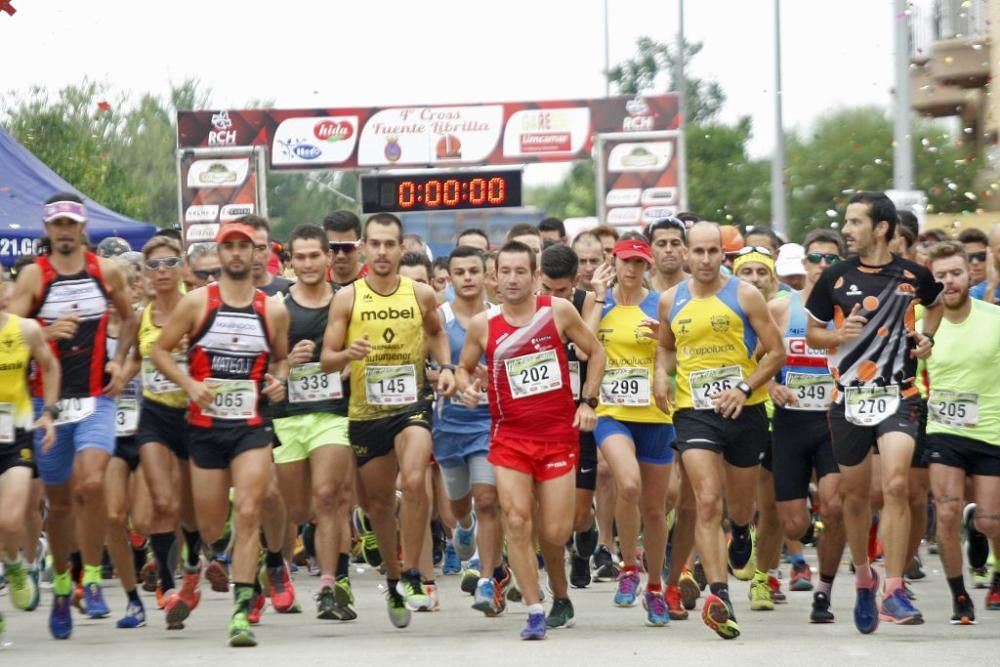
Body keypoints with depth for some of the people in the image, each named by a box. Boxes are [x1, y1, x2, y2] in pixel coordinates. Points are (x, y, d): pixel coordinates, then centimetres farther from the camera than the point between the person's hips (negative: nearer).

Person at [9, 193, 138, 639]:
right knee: (59, 501, 9)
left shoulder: (106, 272, 4)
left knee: (92, 484, -21)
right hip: (48, 401, 0)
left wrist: (119, 361, 7)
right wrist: (46, 333, -28)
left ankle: (92, 580, -9)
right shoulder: (33, 276, -2)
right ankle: (61, 586, 27)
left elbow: (129, 318, 21)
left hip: (96, 399, 0)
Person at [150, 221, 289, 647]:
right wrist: (189, 384, -13)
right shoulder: (197, 303, -1)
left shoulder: (273, 310, 5)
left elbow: (281, 357, 20)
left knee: (247, 514, -14)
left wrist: (278, 380, -2)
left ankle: (242, 612, -15)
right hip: (205, 425, 0)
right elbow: (160, 350, 2)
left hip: (252, 426, 0)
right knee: (209, 526, 6)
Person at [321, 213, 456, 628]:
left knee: (414, 481, -26)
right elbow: (326, 361, -3)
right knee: (378, 502, 12)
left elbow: (437, 332, 22)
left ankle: (411, 575, -15)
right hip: (365, 411, 1)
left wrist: (445, 367, 5)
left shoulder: (421, 295, -1)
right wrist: (348, 354, -24)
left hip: (411, 403, -1)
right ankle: (393, 580, 33)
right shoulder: (347, 298, -4)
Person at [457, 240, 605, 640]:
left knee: (555, 534, -2)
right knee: (516, 523, -12)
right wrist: (466, 386, -9)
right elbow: (464, 367, 13)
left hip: (558, 435, 0)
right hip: (510, 437, 1)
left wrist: (588, 401, -1)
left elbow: (595, 353, 8)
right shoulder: (483, 325, -1)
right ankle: (535, 612, -4)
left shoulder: (559, 311, -3)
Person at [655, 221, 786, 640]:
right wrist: (661, 374, 2)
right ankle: (718, 595, -24)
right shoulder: (671, 301, 5)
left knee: (740, 503, 16)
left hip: (744, 412, 0)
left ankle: (741, 532, 55)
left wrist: (745, 389, -15)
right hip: (694, 412, 0)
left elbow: (776, 352, -2)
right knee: (707, 502, -17)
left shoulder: (744, 296, -3)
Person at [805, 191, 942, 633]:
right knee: (855, 494, 10)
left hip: (898, 395, -2)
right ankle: (863, 577, 33)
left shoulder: (913, 276, 1)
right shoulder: (836, 278, 1)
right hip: (849, 397, 2)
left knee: (896, 485, -19)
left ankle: (894, 592, -17)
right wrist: (839, 334, -11)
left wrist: (926, 337, 6)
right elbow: (812, 333, 9)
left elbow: (935, 306, 24)